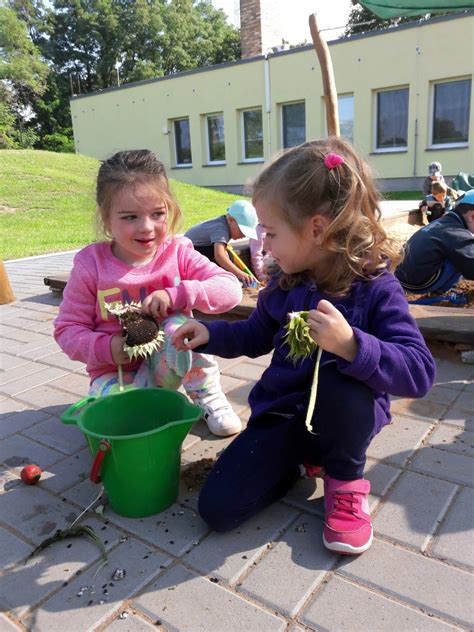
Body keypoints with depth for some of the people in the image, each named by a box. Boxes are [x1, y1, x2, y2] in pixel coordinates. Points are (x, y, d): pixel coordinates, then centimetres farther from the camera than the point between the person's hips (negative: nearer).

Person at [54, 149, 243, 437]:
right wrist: (107, 347, -23)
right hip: (116, 370, 0)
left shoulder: (178, 253, -9)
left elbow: (230, 289, -17)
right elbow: (68, 329, -4)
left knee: (179, 326, -32)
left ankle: (208, 398, -6)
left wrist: (176, 294, -31)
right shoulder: (91, 264, -10)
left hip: (167, 360, 1)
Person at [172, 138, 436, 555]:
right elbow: (257, 336, 16)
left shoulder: (376, 289, -18)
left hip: (343, 420, -3)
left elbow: (419, 372, -28)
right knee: (217, 509, -10)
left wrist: (351, 345, -44)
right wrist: (210, 335, 1)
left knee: (341, 378, -40)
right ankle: (299, 459, 15)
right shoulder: (285, 284, -2)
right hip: (281, 414, 4)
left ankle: (346, 481, -8)